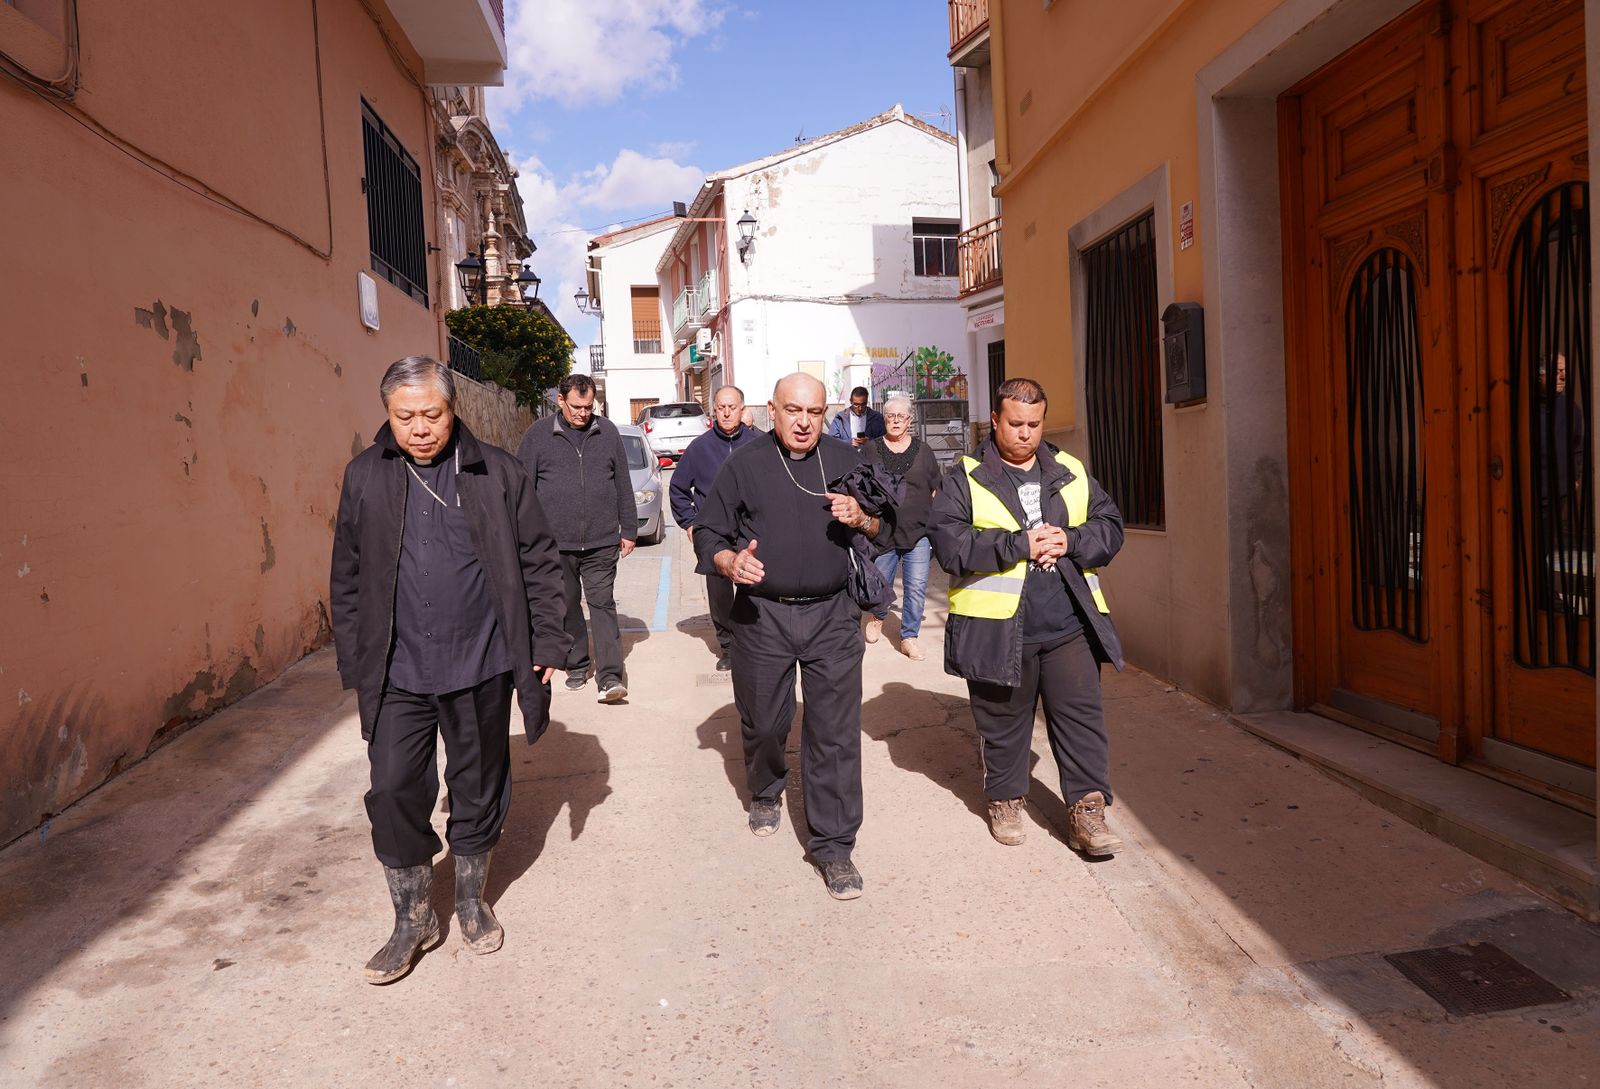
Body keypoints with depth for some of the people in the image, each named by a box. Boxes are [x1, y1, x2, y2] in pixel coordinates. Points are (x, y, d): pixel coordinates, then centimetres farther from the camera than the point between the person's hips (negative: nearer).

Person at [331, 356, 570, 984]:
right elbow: (347, 578, 7)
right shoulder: (365, 477, 3)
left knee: (479, 789, 13)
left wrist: (546, 643, -2)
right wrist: (353, 663, 5)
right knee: (394, 792, 2)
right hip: (396, 673, 1)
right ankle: (413, 920, 23)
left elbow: (538, 562, 2)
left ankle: (471, 902, 35)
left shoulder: (497, 473, -1)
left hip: (481, 667, 0)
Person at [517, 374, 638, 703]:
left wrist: (628, 529, 9)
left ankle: (610, 676, -7)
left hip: (602, 541, 0)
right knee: (567, 607, 11)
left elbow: (623, 485, 10)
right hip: (556, 542, 1)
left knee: (603, 604, -4)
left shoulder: (607, 432, 5)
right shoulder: (539, 435, 1)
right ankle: (577, 665, 27)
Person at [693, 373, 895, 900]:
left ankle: (832, 845, 10)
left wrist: (861, 518, -9)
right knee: (762, 723, 13)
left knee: (836, 733, -1)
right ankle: (766, 793, 44)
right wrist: (729, 561, -19)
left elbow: (889, 527, 13)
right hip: (761, 616, 0)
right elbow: (708, 532, 3)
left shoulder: (847, 460, 6)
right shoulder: (744, 465, 0)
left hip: (832, 616, 1)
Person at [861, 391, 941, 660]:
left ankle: (909, 638, 14)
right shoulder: (870, 449, 3)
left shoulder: (922, 451, 6)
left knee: (916, 589, -1)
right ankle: (877, 616, 43)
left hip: (918, 532, 1)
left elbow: (936, 492, 11)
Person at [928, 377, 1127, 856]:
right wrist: (1019, 545, -18)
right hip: (997, 628, -2)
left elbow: (1110, 526, 8)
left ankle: (1085, 809, 10)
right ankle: (1005, 799, 30)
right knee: (1004, 720, 11)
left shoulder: (1071, 472, 11)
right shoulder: (965, 480, -1)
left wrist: (1070, 541, -12)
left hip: (1070, 623, 3)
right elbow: (949, 544, -14)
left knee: (1082, 715, 2)